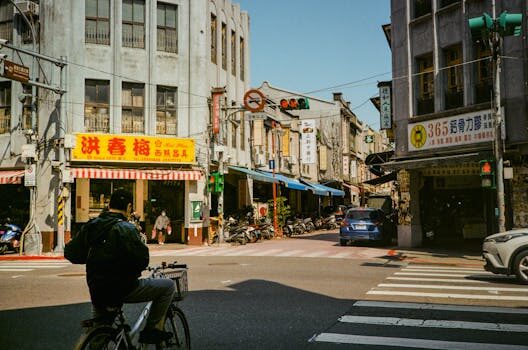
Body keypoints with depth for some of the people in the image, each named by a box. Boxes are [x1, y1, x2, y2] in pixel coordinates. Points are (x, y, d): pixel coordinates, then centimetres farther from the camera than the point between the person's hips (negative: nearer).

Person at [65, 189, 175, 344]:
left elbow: (70, 253, 8)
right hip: (122, 289, -7)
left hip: (96, 291, 7)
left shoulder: (90, 226, 4)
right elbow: (142, 260, -22)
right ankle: (152, 330, 7)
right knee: (168, 286, 7)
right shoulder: (126, 228, -15)